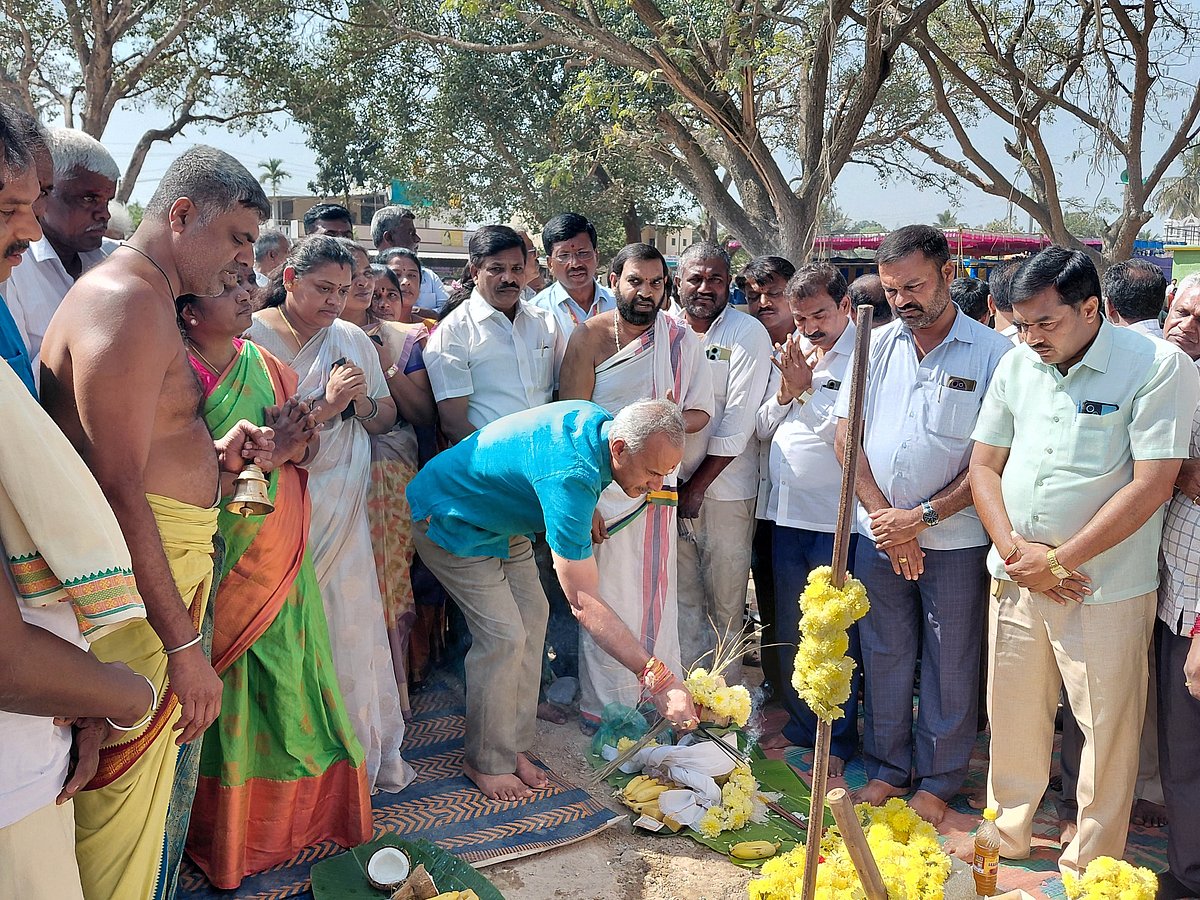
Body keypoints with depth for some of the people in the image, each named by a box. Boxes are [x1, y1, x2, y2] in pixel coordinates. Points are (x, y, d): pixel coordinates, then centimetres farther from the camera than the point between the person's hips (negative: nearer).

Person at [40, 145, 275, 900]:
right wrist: (184, 644, -23)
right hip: (136, 582, -10)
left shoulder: (151, 301, 18)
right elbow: (118, 492, -23)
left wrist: (215, 456, 6)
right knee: (127, 791, 0)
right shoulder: (125, 300, -16)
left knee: (166, 779, 20)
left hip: (171, 563, 11)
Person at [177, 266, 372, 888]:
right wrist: (266, 451, -20)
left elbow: (306, 455, 9)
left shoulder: (267, 367, 8)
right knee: (225, 691, 5)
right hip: (220, 553, -4)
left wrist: (297, 438, -13)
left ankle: (296, 815, 26)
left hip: (278, 554, 4)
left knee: (285, 683, 9)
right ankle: (228, 834, 23)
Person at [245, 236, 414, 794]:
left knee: (354, 628, 4)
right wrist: (326, 404, -16)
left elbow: (386, 419, 14)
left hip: (343, 510, 4)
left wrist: (362, 401, -6)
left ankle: (364, 756, 18)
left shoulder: (353, 339, 11)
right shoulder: (252, 338, -4)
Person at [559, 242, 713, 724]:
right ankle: (605, 707, 19)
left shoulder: (680, 338, 4)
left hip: (657, 488, 3)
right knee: (607, 599, 2)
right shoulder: (590, 336, -5)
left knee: (656, 596, 10)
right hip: (601, 486, -3)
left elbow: (700, 413, 8)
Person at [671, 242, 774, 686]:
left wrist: (696, 486, -10)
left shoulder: (747, 335, -6)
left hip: (723, 487, -3)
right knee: (683, 594, 11)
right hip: (669, 482, 4)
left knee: (726, 598, 5)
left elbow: (738, 424, -11)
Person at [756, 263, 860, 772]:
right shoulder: (792, 353, 12)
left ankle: (839, 740, 21)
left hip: (835, 520, -7)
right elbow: (763, 429, 13)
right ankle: (800, 723, 32)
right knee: (789, 630, 16)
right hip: (786, 514, 7)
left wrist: (807, 388, -15)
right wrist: (785, 393, -5)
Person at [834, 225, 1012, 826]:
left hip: (954, 539, -3)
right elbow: (847, 438, 2)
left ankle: (937, 779, 27)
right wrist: (884, 515, -8)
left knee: (950, 663, 9)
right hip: (878, 534, 3)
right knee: (884, 657, 14)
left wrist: (922, 516, -14)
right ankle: (888, 767, 31)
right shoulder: (876, 346, 4)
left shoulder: (992, 354, -8)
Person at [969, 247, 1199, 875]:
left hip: (1105, 589, -4)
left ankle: (1092, 863, 26)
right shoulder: (1017, 366, 4)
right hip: (1015, 581, 5)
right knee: (1013, 713, 15)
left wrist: (1058, 561, -14)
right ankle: (1009, 829, 36)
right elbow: (985, 465, 8)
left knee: (1107, 731, 6)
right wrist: (1015, 550, -7)